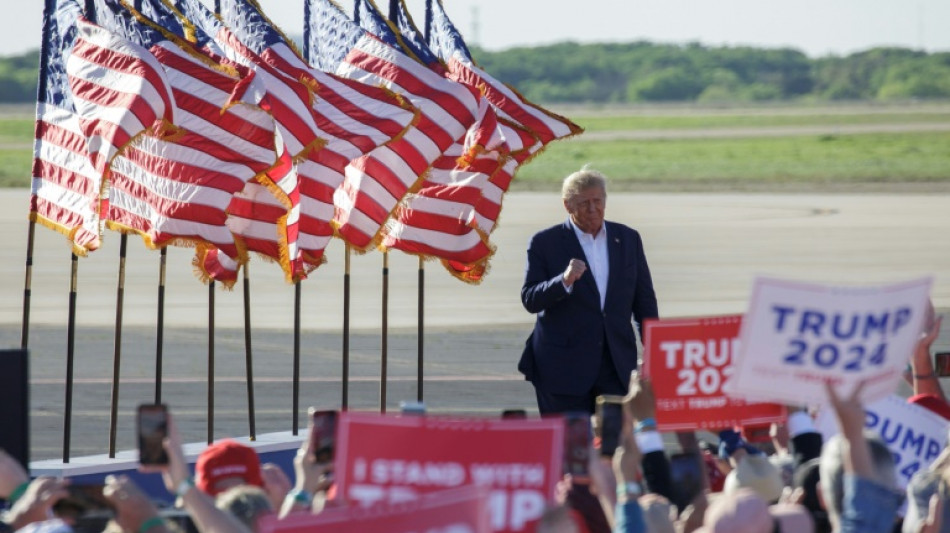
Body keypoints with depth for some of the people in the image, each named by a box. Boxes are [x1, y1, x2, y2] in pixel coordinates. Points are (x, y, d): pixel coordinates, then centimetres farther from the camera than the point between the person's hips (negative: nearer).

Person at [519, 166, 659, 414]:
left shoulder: (628, 239, 11)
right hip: (563, 367, -3)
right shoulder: (545, 243, 0)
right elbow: (530, 300, -6)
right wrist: (564, 281, -23)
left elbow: (644, 301, 16)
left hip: (618, 365, 3)